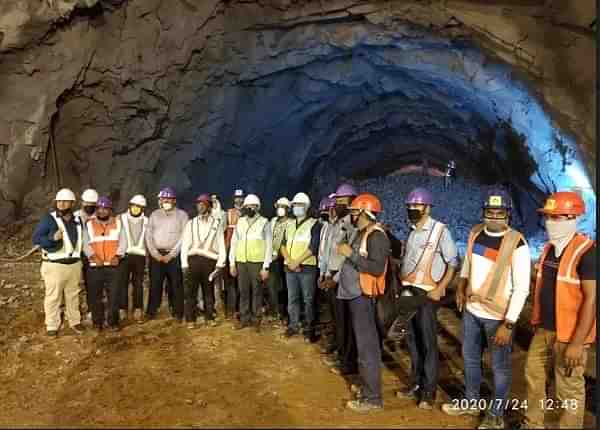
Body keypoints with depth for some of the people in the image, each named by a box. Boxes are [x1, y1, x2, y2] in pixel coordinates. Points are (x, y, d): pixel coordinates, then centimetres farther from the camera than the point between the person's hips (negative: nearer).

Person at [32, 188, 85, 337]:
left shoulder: (77, 220, 9)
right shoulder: (49, 219, -7)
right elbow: (36, 238, -13)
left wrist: (82, 255, 13)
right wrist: (53, 238, -29)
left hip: (74, 264, 5)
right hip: (54, 265, -5)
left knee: (73, 295, 15)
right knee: (53, 297, 2)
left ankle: (75, 321, 26)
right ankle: (52, 326, 13)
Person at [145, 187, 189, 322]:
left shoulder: (182, 215, 2)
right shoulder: (154, 215, 11)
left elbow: (184, 237, -6)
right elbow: (148, 236, 6)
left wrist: (171, 255, -11)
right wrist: (156, 254, -6)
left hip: (174, 255, -2)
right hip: (156, 255, 2)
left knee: (176, 285, 1)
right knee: (155, 284, 4)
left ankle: (178, 313, 10)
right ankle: (151, 312, 13)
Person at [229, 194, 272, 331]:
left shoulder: (264, 222, -3)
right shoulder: (240, 222, 8)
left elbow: (269, 246, -4)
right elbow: (234, 243, 11)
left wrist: (266, 267, -8)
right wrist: (232, 263, 6)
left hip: (257, 262, -3)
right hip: (241, 262, 3)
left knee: (257, 292, 5)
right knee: (243, 292, 10)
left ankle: (256, 319, 16)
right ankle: (244, 319, 20)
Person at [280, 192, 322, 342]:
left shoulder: (314, 224, -4)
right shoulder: (289, 224, 14)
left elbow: (313, 248, -12)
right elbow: (283, 245, 8)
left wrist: (297, 262, -14)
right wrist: (289, 261, -9)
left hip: (307, 267, -5)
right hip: (290, 267, 5)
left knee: (308, 300, 1)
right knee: (292, 298, 12)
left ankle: (309, 329, 10)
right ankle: (293, 325, 23)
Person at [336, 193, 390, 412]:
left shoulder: (376, 235, -16)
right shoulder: (362, 233, 13)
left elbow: (377, 268, -26)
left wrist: (351, 254, -24)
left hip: (364, 296, -10)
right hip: (355, 294, 10)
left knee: (367, 346, -4)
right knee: (364, 343, 19)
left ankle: (372, 397, 5)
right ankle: (367, 384, 33)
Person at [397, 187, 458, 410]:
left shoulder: (440, 230, -10)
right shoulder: (412, 231, 11)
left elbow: (453, 263, -11)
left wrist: (439, 289, -17)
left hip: (427, 293, -6)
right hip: (409, 292, 7)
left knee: (428, 342, 1)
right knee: (413, 340, 13)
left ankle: (429, 391, 12)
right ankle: (416, 384, 26)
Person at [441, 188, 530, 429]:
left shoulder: (517, 244, -18)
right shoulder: (476, 233, 0)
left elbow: (522, 288, -18)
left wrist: (508, 324, -21)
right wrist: (461, 287, 9)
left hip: (498, 316, -6)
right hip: (471, 309, 6)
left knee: (500, 367, 9)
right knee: (470, 357, 20)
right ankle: (471, 402, 41)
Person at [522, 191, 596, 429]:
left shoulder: (587, 251, -16)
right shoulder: (549, 247, 8)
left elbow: (592, 299, -19)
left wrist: (577, 342, -21)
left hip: (569, 335, -8)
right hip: (544, 330, 8)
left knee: (569, 389, 4)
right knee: (533, 375, 17)